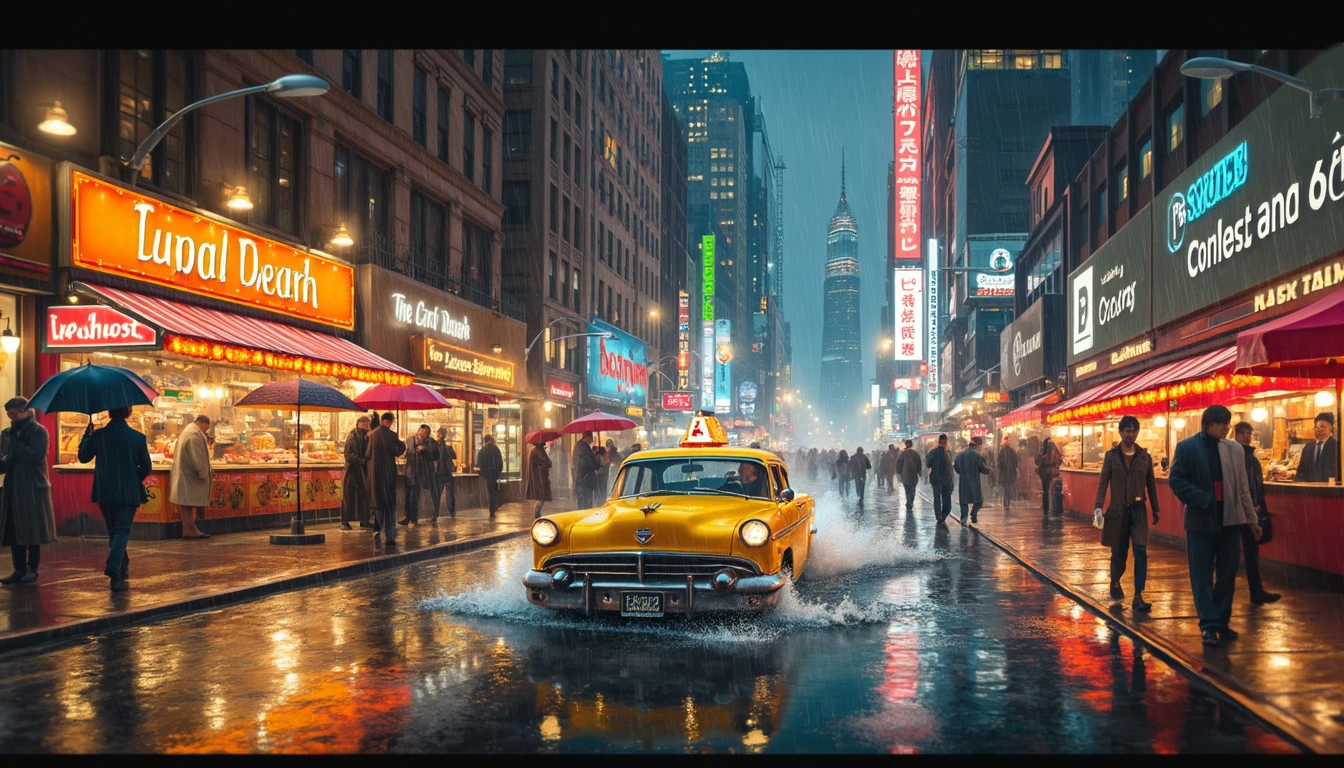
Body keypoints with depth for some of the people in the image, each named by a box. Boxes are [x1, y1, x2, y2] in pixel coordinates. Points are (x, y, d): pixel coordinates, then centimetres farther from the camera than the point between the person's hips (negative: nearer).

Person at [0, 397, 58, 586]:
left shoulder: (38, 432, -4)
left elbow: (35, 456, -18)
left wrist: (15, 441, -15)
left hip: (33, 488, -5)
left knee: (32, 531, -1)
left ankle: (32, 570, 7)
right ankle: (19, 569, 12)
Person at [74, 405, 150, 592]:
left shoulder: (98, 435, -4)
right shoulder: (138, 437, -6)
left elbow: (83, 457, 11)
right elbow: (146, 467, 1)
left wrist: (87, 435, 21)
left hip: (104, 493, 2)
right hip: (128, 493, -2)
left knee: (114, 531, 15)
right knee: (122, 531, -2)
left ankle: (122, 573, 21)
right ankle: (114, 568, -23)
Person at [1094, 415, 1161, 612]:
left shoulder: (1144, 456, 4)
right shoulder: (1111, 456, 0)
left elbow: (1151, 484, 11)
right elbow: (1103, 482, -3)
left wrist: (1155, 510, 13)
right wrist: (1099, 507, -14)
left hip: (1138, 510, 1)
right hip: (1118, 510, -1)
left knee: (1141, 552, -11)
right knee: (1119, 552, 8)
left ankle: (1138, 597, -10)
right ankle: (1115, 582, 38)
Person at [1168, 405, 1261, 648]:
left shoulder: (1235, 449, 5)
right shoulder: (1186, 447, -5)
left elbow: (1243, 487, 9)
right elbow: (1176, 480, -7)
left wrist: (1252, 518, 10)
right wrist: (1202, 499, -18)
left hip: (1230, 519, 3)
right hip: (1201, 520, -3)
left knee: (1227, 574, 9)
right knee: (1202, 576, 0)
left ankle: (1222, 621, 21)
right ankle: (1209, 625, 5)